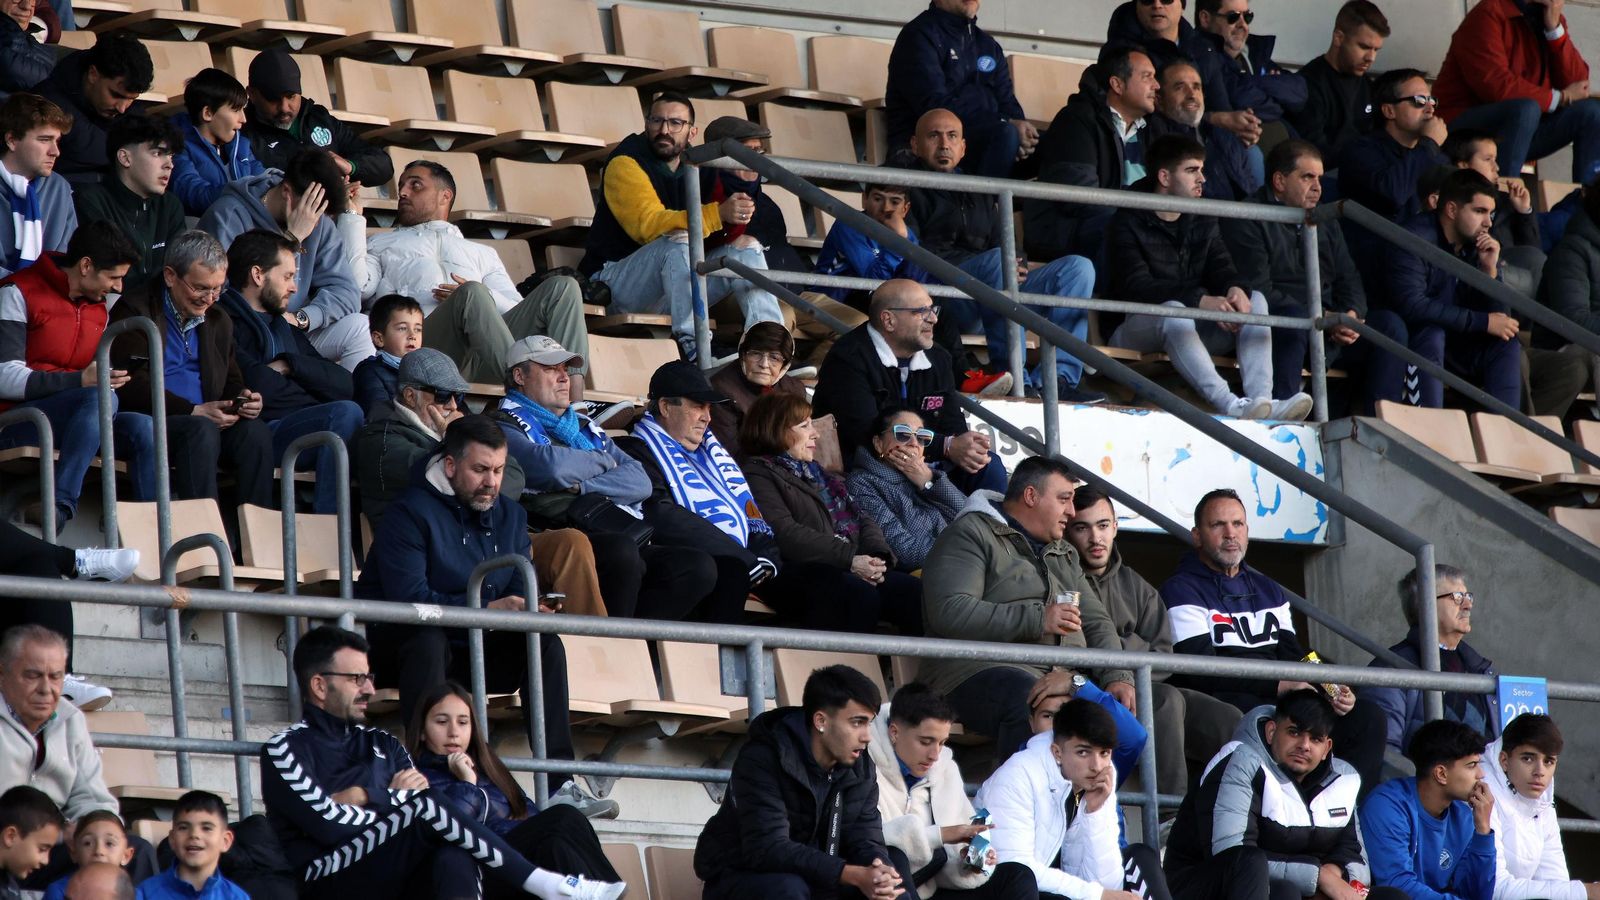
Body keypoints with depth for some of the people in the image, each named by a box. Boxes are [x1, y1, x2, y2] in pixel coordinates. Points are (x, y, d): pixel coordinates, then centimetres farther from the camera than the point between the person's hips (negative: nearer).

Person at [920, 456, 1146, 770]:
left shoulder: (1064, 553, 31)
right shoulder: (970, 535, 3)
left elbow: (1096, 623, 25)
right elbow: (950, 613, -12)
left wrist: (1118, 677, 3)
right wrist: (1037, 620, -15)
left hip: (1064, 677, 8)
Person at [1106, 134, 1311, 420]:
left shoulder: (1203, 223, 16)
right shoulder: (1129, 223, -6)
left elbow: (1221, 268, 4)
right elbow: (1136, 286, -20)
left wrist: (1235, 289, -23)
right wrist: (1200, 300, -32)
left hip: (1190, 330, 6)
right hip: (1135, 329, -6)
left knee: (1255, 300, -12)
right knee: (1172, 310, -37)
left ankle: (1261, 400, -36)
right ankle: (1230, 406, -54)